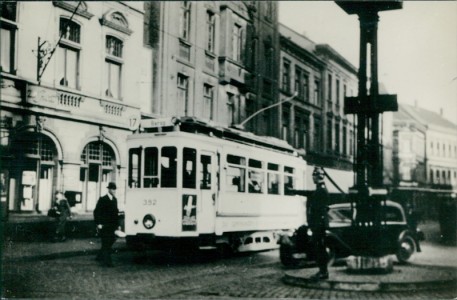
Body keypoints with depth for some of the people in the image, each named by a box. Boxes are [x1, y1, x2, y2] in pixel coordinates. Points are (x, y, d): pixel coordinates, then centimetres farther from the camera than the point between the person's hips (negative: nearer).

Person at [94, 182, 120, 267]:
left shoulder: (114, 199, 13)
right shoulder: (103, 199, -8)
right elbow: (97, 211, -9)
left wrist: (117, 224, 13)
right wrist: (98, 223, -15)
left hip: (112, 226, 7)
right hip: (104, 226, -7)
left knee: (111, 241, 9)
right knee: (106, 243, -5)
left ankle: (100, 257, 26)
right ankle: (107, 261, -3)